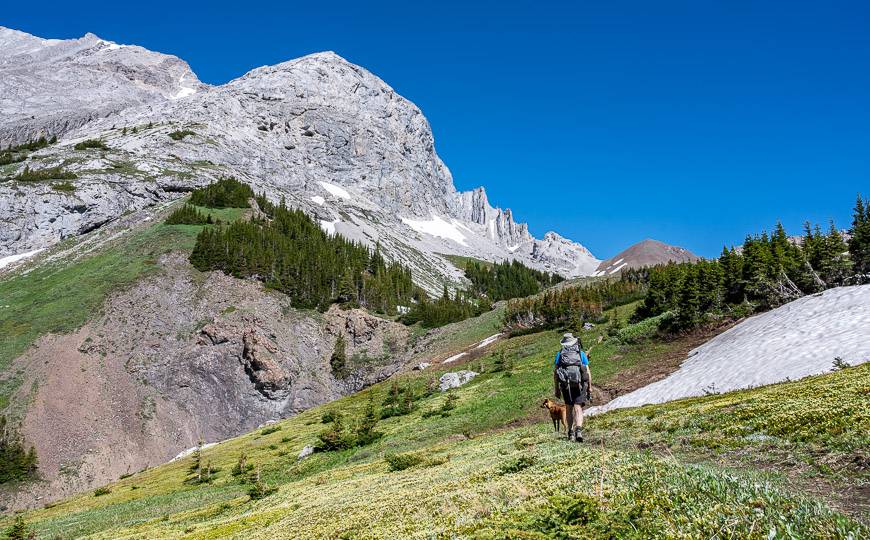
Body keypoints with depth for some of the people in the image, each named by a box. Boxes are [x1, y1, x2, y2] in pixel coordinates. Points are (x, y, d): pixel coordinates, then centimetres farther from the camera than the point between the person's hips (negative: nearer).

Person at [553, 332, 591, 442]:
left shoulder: (560, 353, 11)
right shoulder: (581, 353, 10)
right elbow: (587, 372, 6)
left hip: (565, 384, 1)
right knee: (578, 408, -5)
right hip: (579, 384, -1)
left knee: (569, 408, 14)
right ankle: (578, 430, -25)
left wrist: (556, 388, 9)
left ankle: (571, 433, 15)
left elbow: (555, 372, 5)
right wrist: (590, 388, 12)